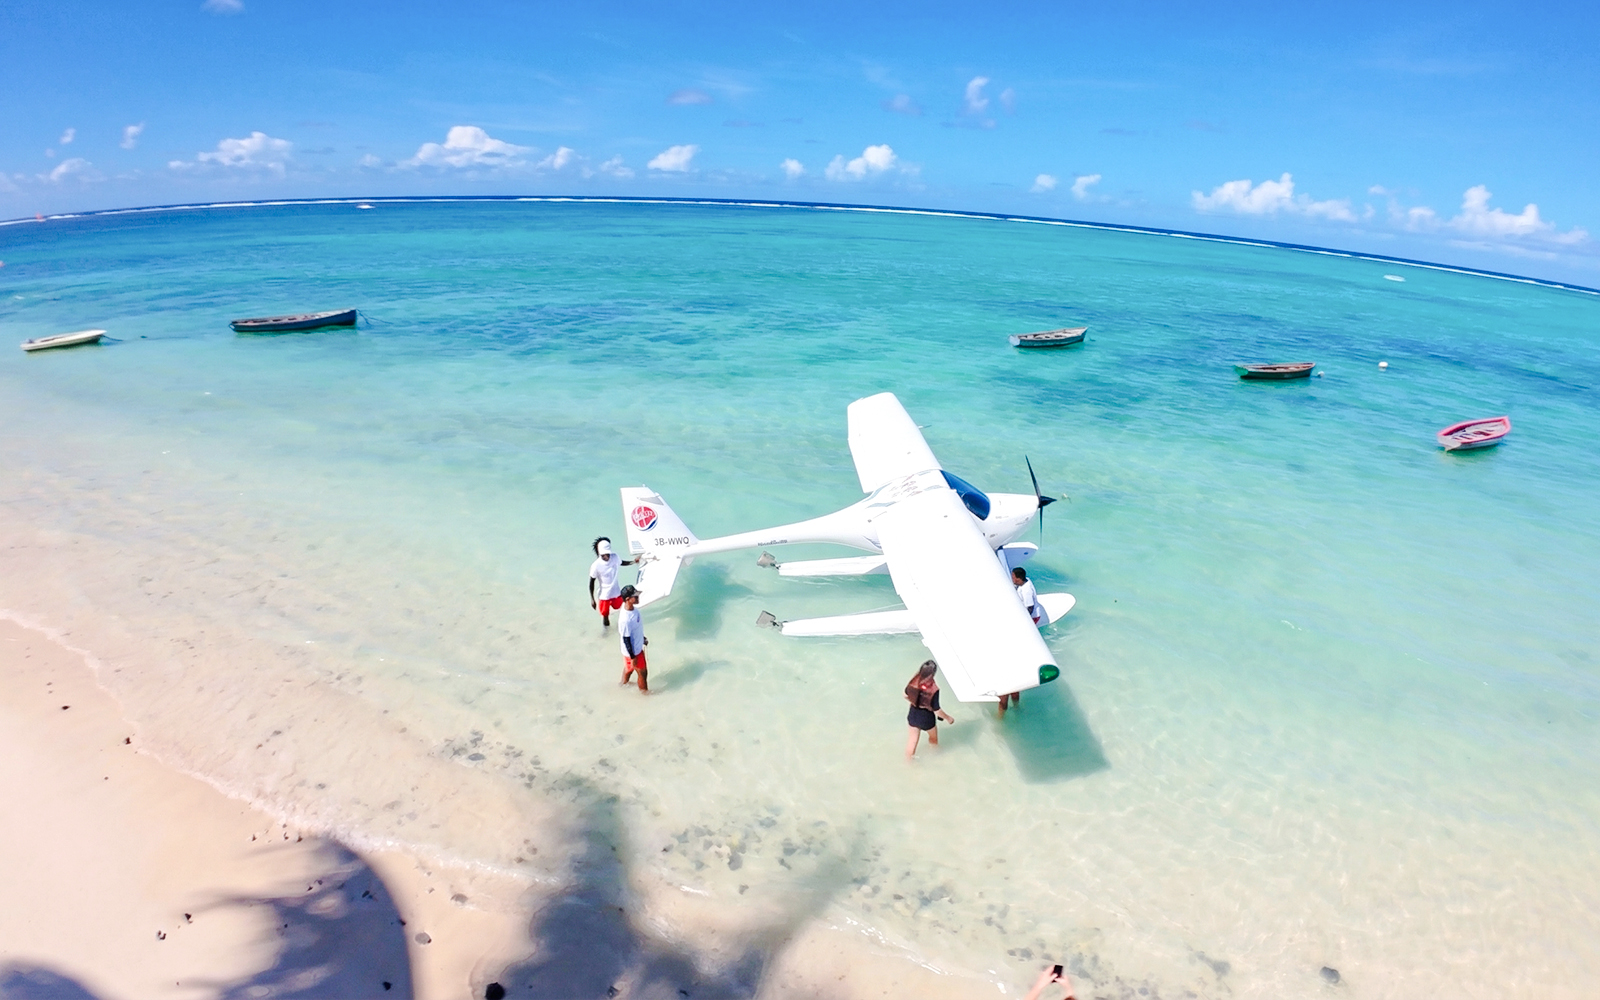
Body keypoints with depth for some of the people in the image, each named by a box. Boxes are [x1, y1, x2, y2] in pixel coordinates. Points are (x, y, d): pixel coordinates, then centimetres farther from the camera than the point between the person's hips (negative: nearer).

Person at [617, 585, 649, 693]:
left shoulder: (633, 608, -11)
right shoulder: (625, 619, -38)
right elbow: (626, 639, -27)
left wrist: (643, 638, 20)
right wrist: (632, 657, -18)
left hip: (638, 646, 7)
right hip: (632, 651, -7)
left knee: (629, 668, 31)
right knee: (642, 671, 15)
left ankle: (624, 682, 55)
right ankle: (644, 689, 40)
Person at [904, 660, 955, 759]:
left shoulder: (914, 682, -18)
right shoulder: (933, 689, -32)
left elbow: (906, 695, 0)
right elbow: (936, 710, -24)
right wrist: (948, 718, -8)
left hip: (912, 715, 3)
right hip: (926, 718, -3)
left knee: (912, 740, 23)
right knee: (933, 739, 28)